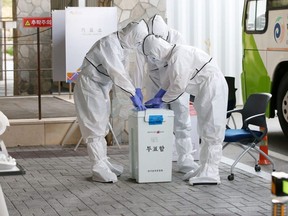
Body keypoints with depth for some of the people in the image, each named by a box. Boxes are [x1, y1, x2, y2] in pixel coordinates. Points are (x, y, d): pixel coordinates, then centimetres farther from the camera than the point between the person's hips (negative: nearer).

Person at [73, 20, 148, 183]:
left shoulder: (123, 45, 4)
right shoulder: (109, 43, -25)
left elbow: (123, 71, 10)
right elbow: (117, 72, -30)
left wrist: (135, 90, 2)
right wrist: (133, 95, -29)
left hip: (102, 87, 10)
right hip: (90, 85, -10)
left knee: (102, 127, 15)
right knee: (95, 127, -9)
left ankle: (103, 162, 24)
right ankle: (99, 169, -7)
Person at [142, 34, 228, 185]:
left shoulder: (179, 56, -19)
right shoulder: (174, 55, 13)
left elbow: (179, 85, -21)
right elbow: (170, 82, 21)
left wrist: (162, 99, -8)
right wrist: (158, 98, 13)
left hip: (212, 87, -11)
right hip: (207, 89, 11)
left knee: (210, 130, -10)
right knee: (205, 131, 15)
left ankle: (210, 173, -9)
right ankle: (205, 168, 21)